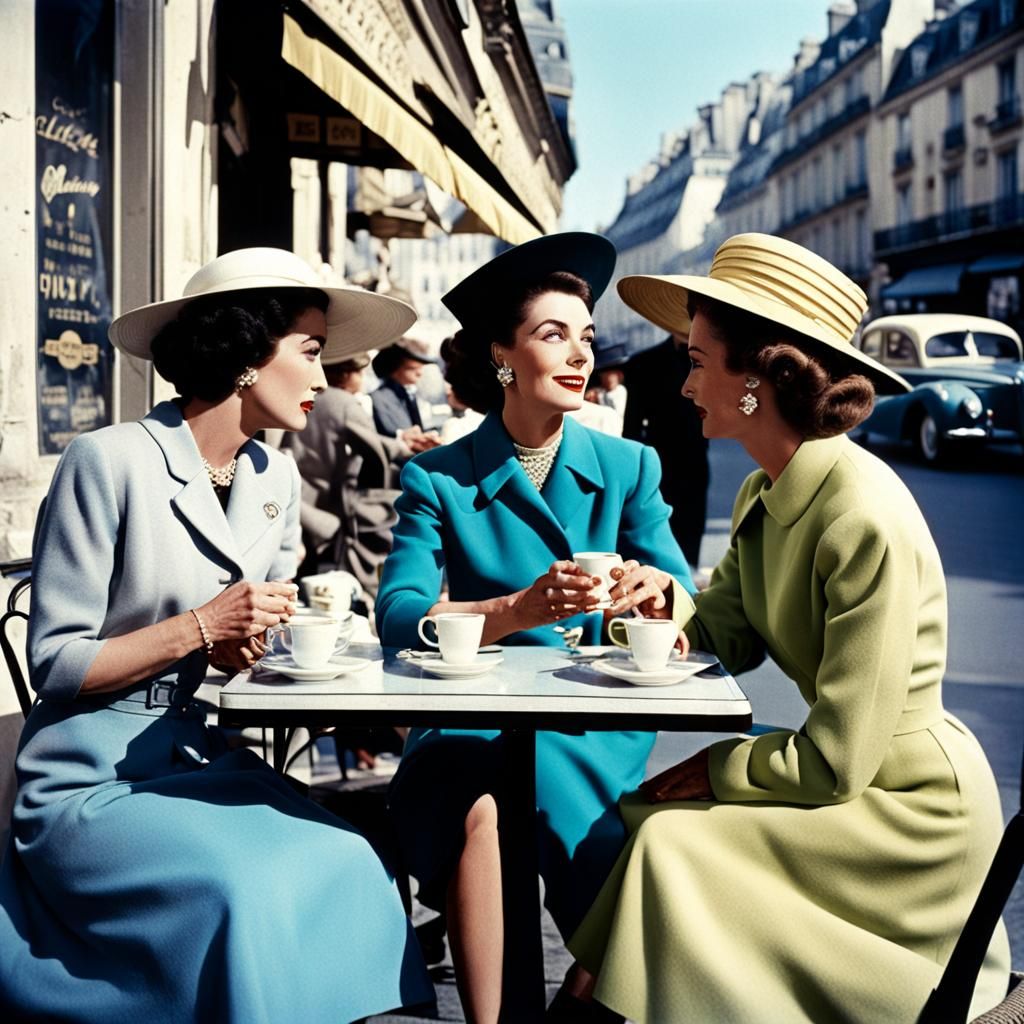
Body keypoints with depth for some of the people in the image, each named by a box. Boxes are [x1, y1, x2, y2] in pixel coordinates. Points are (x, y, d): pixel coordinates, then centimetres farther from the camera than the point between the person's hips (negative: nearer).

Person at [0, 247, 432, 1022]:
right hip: (90, 783, -6)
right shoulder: (110, 462, -13)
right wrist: (200, 627, -19)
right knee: (247, 895, -29)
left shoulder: (276, 479, 7)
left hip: (202, 760, 6)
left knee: (345, 866, -20)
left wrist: (243, 646, -8)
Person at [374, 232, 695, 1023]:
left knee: (542, 776, -31)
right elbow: (399, 615, -13)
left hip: (595, 724, 1)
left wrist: (659, 593, -27)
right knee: (480, 808, -32)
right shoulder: (439, 478, 2)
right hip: (471, 719, -1)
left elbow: (689, 603, -1)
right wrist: (519, 611, -31)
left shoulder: (629, 468, 8)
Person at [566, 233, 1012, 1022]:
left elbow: (836, 761, -24)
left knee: (670, 842, -15)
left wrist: (717, 768, -11)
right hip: (853, 788, 8)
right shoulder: (762, 497, 3)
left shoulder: (867, 519, -26)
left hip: (911, 815, -8)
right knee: (646, 821, -5)